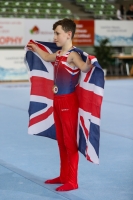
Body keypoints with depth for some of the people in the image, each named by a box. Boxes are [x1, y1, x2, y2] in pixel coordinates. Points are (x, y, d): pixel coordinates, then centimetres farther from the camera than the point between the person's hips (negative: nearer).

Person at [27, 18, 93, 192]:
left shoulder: (73, 55, -18)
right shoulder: (58, 54, 8)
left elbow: (84, 68, -40)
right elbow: (46, 57, 32)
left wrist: (88, 64, -62)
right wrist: (34, 48, 46)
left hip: (68, 101, -9)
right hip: (57, 101, 9)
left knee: (70, 141, -2)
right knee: (61, 141, 16)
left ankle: (72, 181, 6)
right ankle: (64, 176, 27)